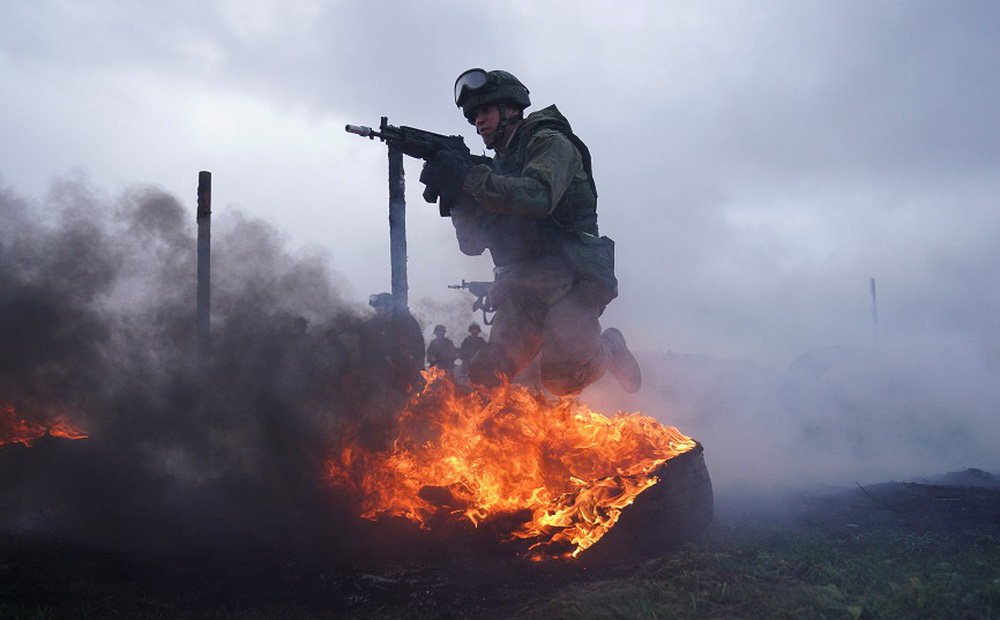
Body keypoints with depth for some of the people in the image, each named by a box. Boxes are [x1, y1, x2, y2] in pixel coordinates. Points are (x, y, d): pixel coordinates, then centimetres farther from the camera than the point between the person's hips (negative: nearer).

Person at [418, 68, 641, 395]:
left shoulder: (550, 142, 2)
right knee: (484, 375, -12)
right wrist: (456, 194, -4)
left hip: (568, 280, -6)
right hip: (521, 291, 6)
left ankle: (609, 350, 11)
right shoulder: (499, 168, 21)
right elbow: (473, 243, 13)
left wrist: (470, 177, -21)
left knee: (562, 378, -22)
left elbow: (539, 197, -20)